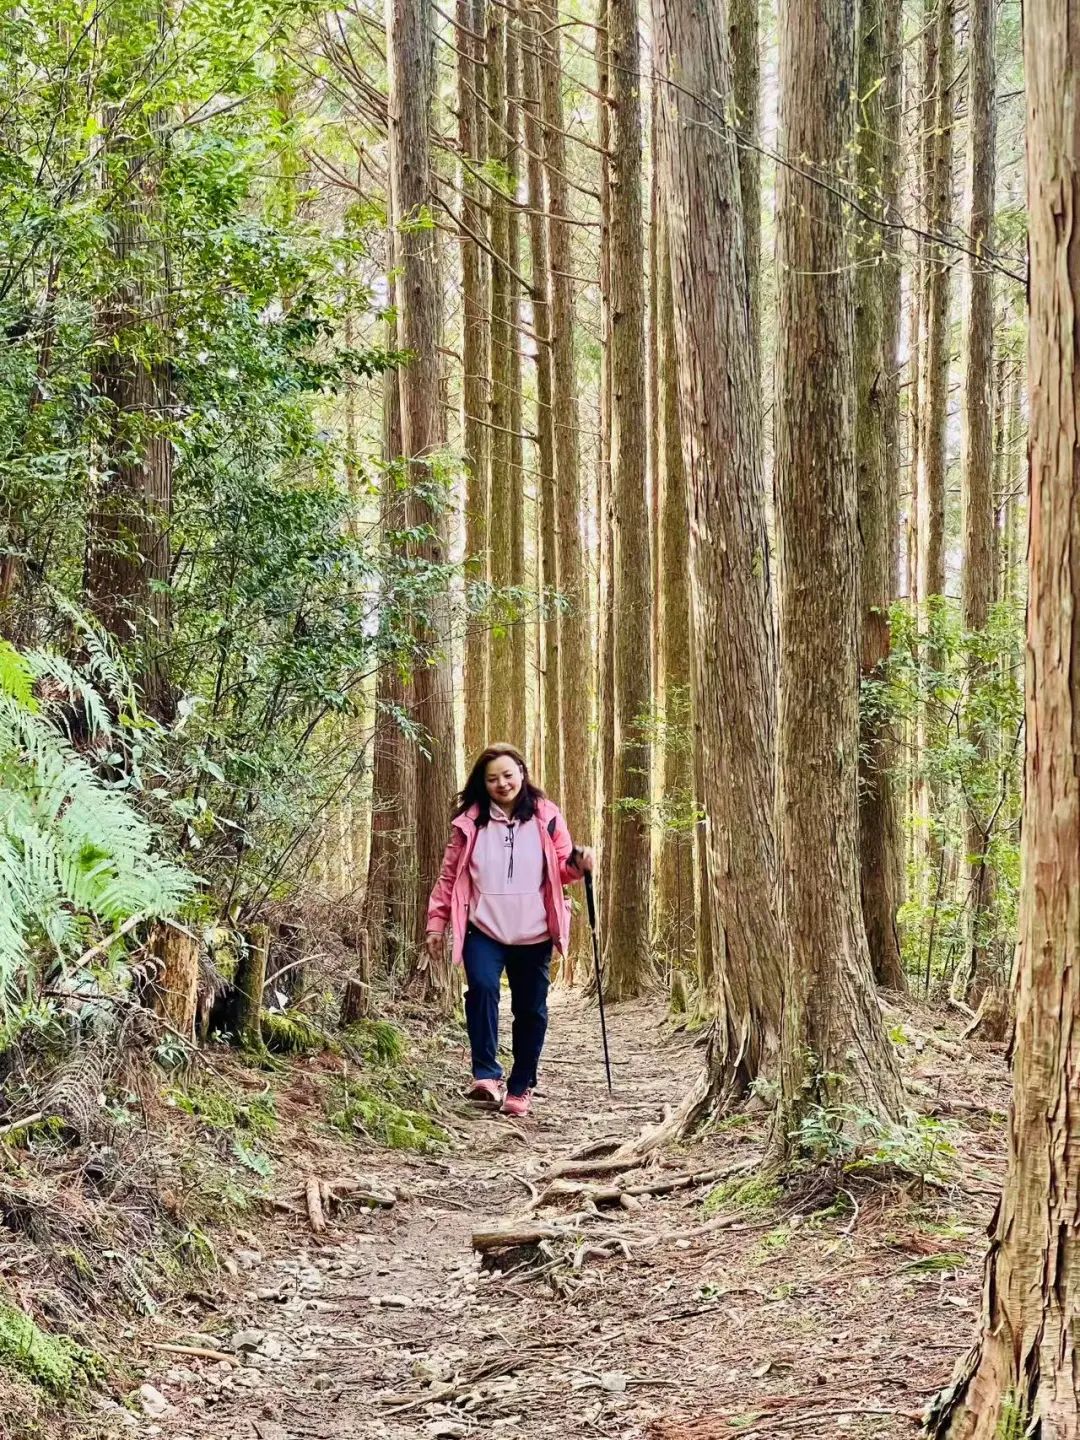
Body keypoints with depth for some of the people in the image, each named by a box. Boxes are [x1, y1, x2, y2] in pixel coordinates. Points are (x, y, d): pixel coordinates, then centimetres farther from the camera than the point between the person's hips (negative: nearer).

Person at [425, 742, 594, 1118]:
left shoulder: (545, 816, 4)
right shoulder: (469, 821, 3)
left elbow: (562, 870, 8)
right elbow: (449, 875, 6)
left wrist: (578, 863, -14)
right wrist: (437, 923, 4)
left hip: (533, 934, 1)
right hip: (484, 930, -1)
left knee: (530, 1010, 5)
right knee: (482, 988, -25)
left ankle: (521, 1088, 18)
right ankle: (486, 1075, -22)